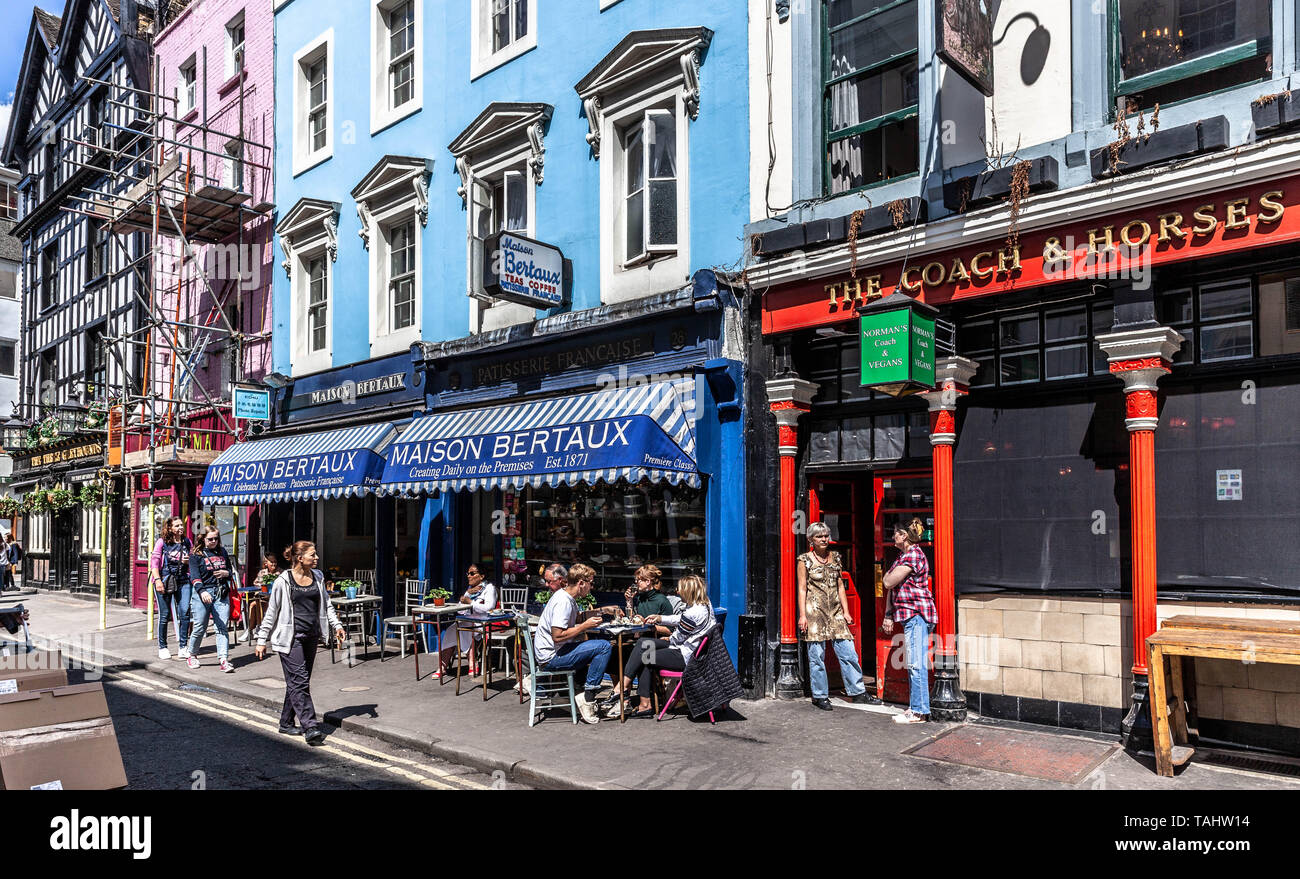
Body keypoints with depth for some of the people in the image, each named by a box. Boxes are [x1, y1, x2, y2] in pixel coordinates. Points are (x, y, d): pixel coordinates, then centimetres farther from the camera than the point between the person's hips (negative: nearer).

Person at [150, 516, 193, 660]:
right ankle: (162, 647, 15)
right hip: (164, 581, -3)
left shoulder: (187, 542, 11)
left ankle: (183, 647, 0)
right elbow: (154, 561, -4)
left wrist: (189, 561, -2)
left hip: (183, 581, 3)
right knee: (164, 615, 2)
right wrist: (157, 580, -14)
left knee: (185, 612, -7)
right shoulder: (162, 542, 0)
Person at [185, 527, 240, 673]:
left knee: (222, 627, -4)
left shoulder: (222, 552, 15)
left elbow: (231, 570, 25)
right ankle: (192, 656, 25)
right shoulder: (196, 554, 2)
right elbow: (194, 576, -9)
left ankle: (223, 659, -7)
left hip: (221, 594, 3)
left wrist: (226, 573, 0)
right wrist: (202, 591, -25)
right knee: (200, 627, 2)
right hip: (203, 593, -3)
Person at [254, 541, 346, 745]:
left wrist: (337, 625, 7)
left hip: (311, 636, 6)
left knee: (297, 681, 12)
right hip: (290, 637, -6)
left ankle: (286, 723, 24)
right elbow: (271, 611, -2)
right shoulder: (283, 581, -7)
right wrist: (262, 640, -1)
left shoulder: (317, 577, 9)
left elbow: (326, 604, 18)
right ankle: (310, 728, -12)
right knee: (299, 681, -10)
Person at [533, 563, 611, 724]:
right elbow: (558, 636, -26)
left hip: (550, 652, 11)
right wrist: (585, 625, -17)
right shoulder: (563, 602, -19)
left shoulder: (568, 598, 11)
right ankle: (587, 698, -13)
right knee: (604, 647, -18)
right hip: (551, 657, -11)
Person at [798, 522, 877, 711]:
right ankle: (820, 695, 12)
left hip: (835, 610, 4)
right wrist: (802, 615, -8)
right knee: (817, 655, 0)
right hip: (814, 610, -4)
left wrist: (846, 611, 10)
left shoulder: (835, 557, 12)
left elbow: (840, 586, 14)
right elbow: (802, 589, -3)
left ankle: (858, 693, 11)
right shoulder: (805, 560, -1)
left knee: (848, 651, 1)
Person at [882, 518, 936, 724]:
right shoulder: (903, 555, 19)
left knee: (916, 664, -8)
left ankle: (919, 711, -4)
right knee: (913, 664, 13)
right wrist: (888, 616, 16)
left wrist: (889, 573, 5)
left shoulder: (913, 555, -14)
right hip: (910, 616, 11)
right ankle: (915, 707, 19)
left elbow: (889, 582, -17)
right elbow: (891, 588, 19)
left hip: (917, 614, -11)